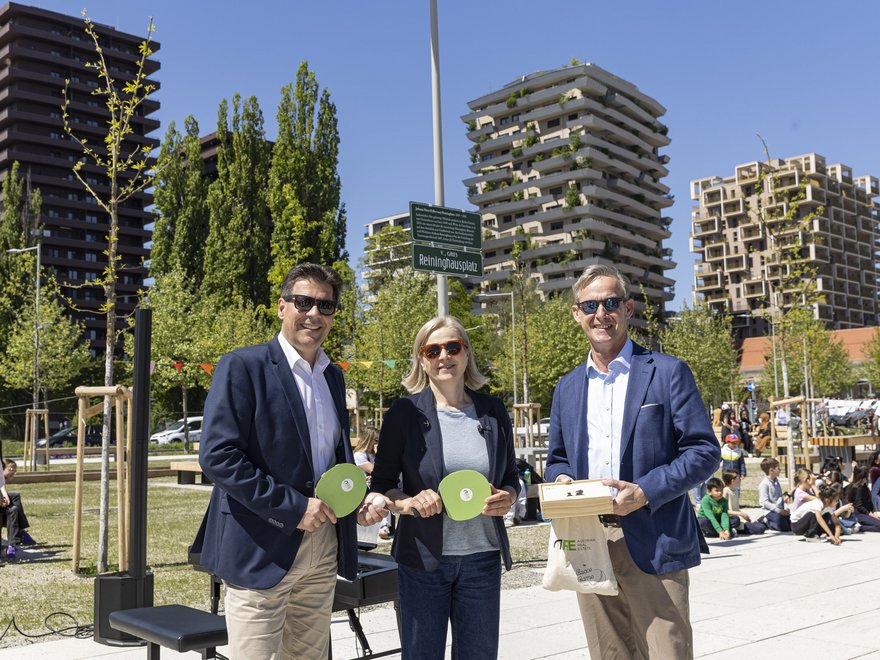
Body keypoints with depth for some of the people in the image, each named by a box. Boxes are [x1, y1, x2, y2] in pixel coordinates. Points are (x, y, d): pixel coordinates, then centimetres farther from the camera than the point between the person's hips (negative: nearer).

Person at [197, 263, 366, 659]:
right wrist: (292, 507, -18)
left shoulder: (332, 376, 13)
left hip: (324, 551, 7)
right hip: (261, 551, -6)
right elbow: (217, 456, -17)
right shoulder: (242, 367, -9)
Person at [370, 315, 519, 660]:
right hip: (423, 558, -2)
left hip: (482, 558, 3)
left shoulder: (492, 410, 3)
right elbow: (381, 486, 1)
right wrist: (408, 502, -19)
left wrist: (507, 498, -9)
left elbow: (510, 479, 13)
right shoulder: (405, 412, -5)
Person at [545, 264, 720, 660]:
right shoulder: (567, 387, 14)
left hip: (652, 544, -4)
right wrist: (561, 479, -4)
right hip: (587, 544, 4)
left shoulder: (667, 372, 0)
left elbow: (705, 451, -4)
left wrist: (646, 492, -16)